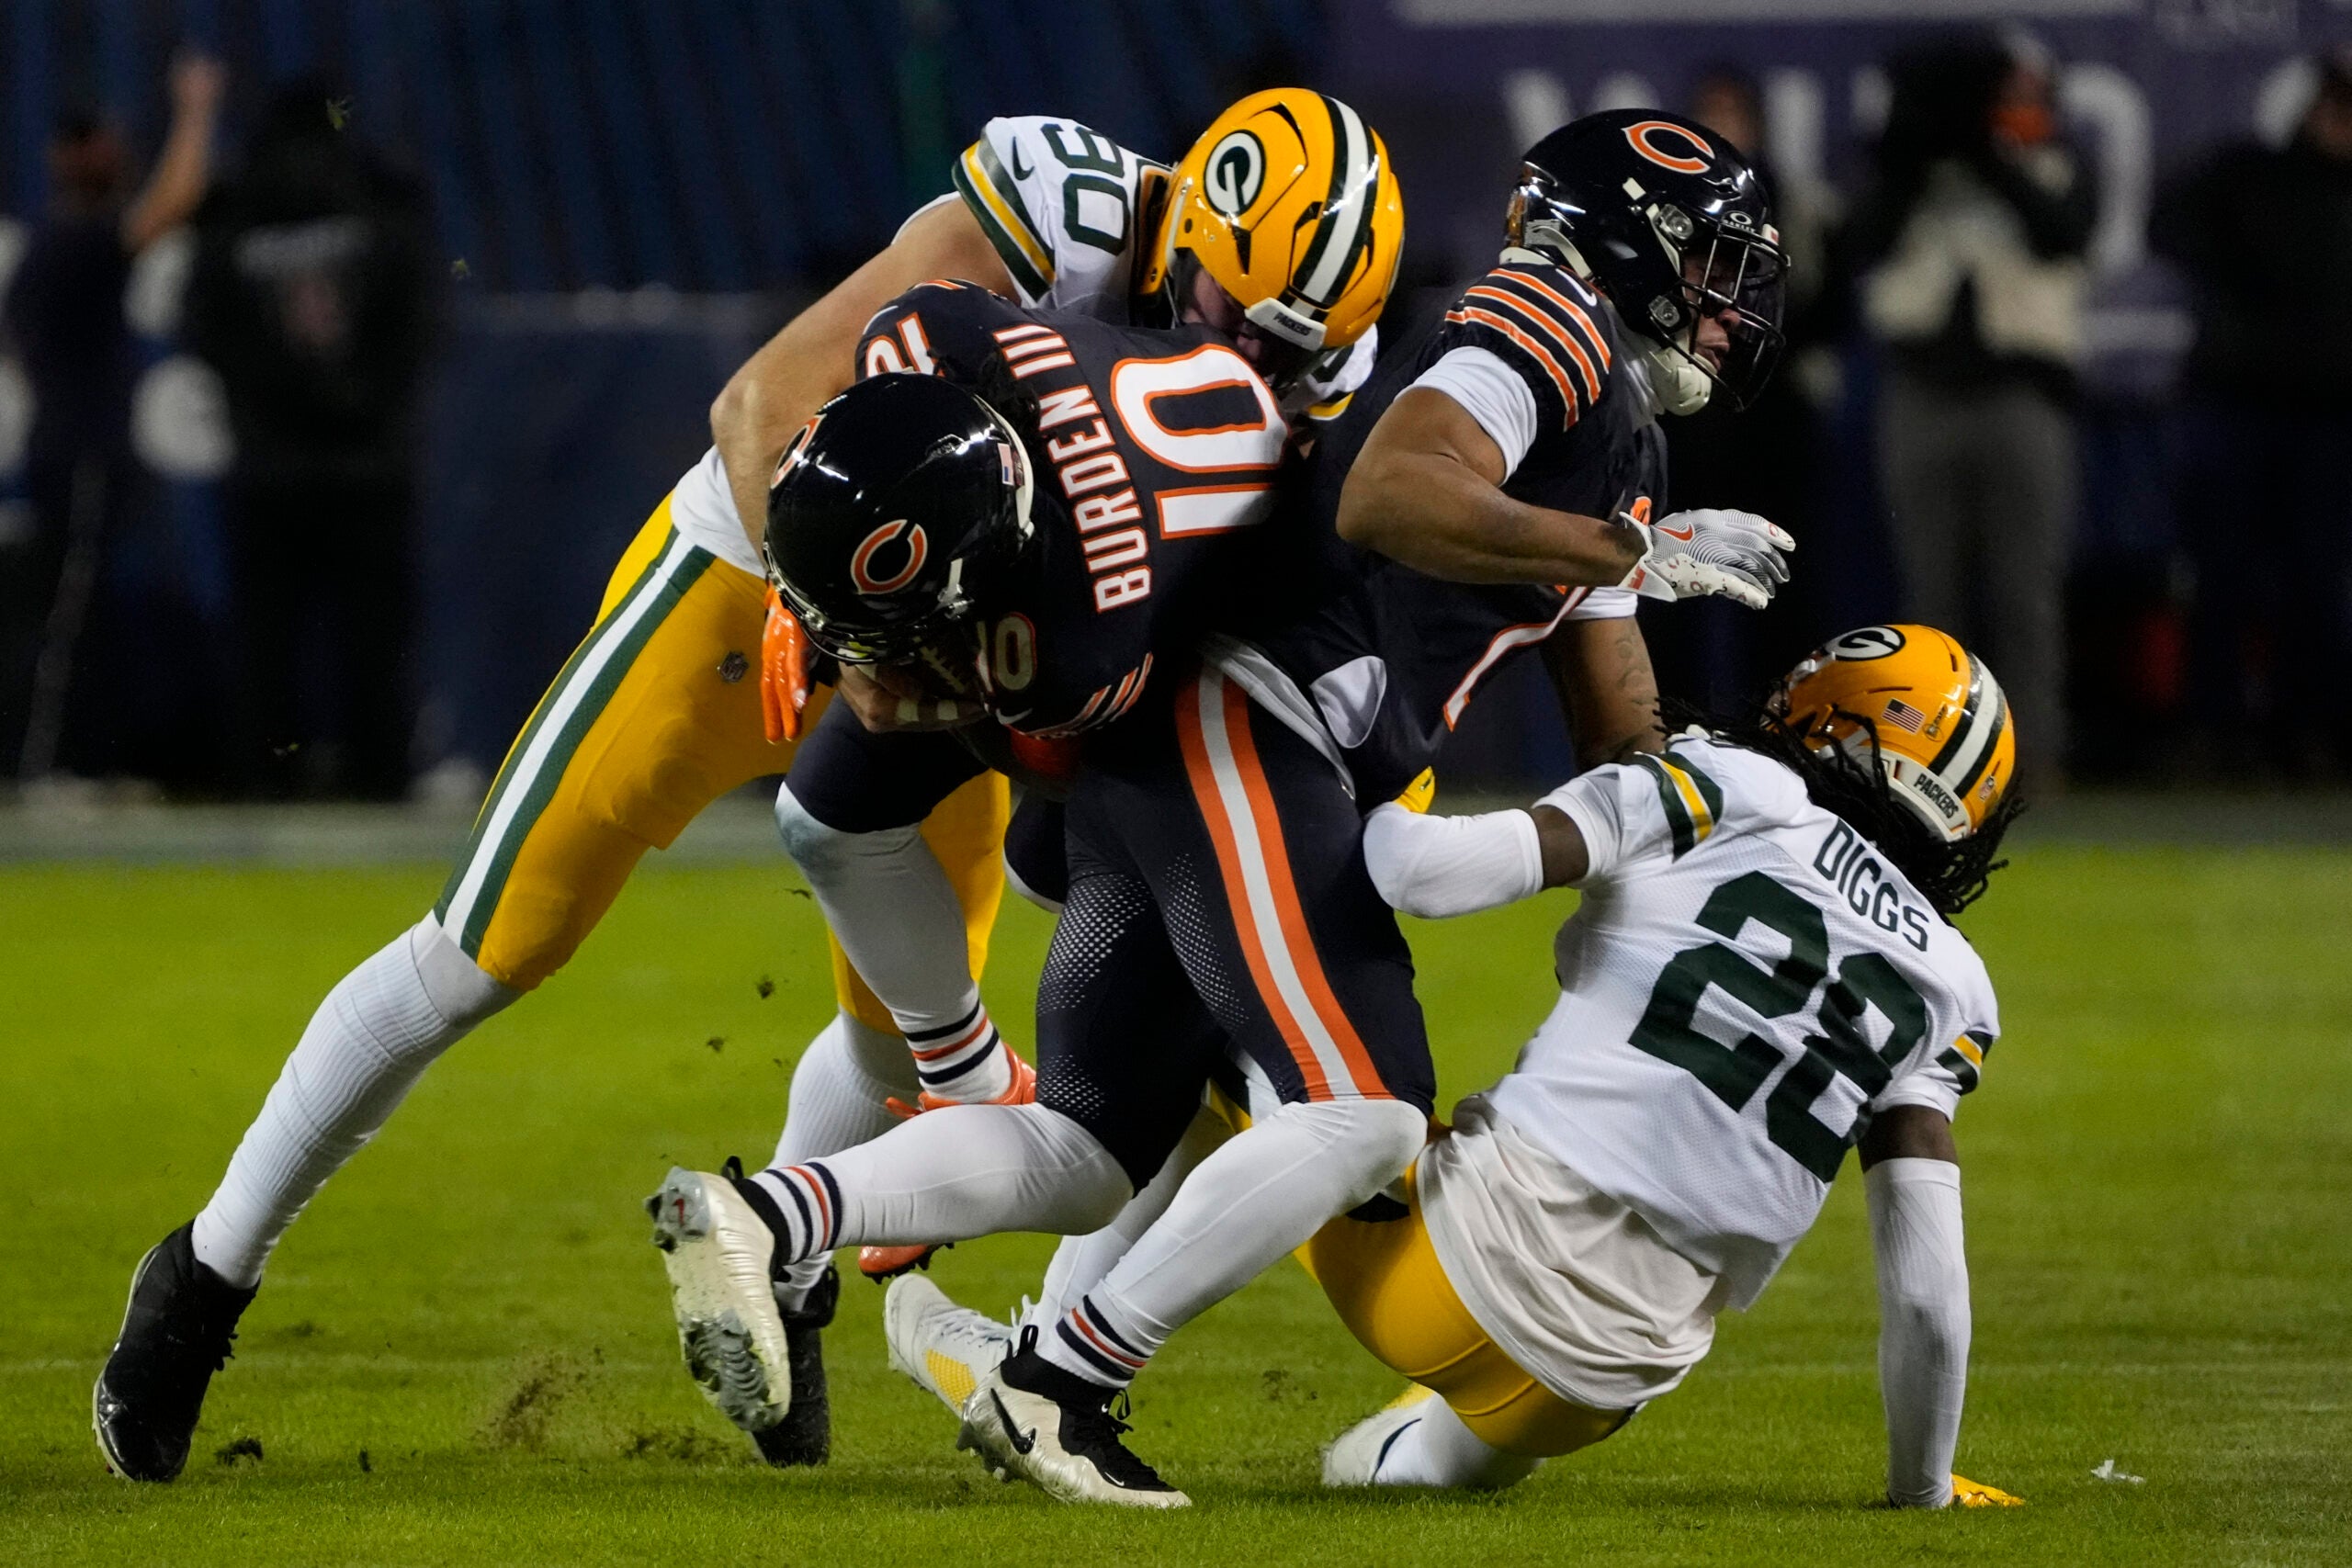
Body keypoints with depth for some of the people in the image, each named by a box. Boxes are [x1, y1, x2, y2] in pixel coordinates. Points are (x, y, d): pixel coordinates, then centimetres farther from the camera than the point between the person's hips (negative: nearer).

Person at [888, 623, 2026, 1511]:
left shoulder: (1730, 792, 1)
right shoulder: (1945, 987, 10)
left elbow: (1432, 871, -10)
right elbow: (1927, 1278, 5)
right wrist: (1923, 1489, 18)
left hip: (1461, 1264, -5)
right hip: (1601, 1388, 5)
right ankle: (1430, 1450, 23)